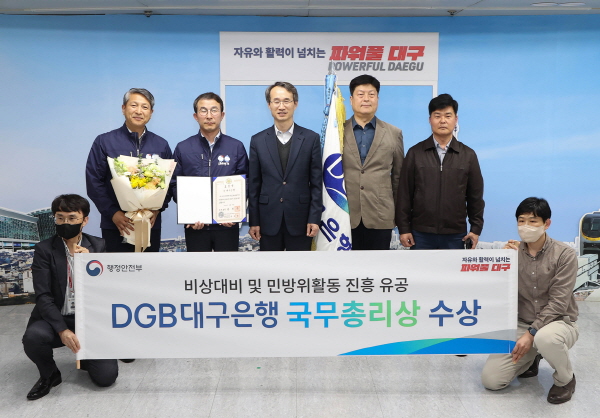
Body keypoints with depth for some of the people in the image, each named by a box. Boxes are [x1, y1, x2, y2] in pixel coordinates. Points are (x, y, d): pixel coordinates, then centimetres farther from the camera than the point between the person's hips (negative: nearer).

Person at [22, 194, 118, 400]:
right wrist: (62, 330, -24)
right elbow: (43, 296, -11)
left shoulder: (98, 246, 1)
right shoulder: (44, 249, -4)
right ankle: (49, 375, 0)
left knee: (106, 377, -13)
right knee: (33, 336, -33)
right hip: (56, 318, 0)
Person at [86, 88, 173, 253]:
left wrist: (157, 209, -7)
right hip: (115, 225, -2)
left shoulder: (161, 145, 9)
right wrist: (113, 213, -11)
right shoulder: (104, 142, 2)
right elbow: (93, 182, -2)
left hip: (151, 225, 2)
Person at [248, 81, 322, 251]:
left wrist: (314, 218, -5)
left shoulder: (311, 139, 0)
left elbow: (316, 183, 0)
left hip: (299, 221, -1)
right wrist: (253, 221, 1)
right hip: (269, 220, 1)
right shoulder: (258, 141, 3)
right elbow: (254, 185, 4)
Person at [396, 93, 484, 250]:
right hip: (421, 234, -1)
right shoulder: (415, 153, 4)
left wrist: (476, 229, 5)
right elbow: (404, 194, 3)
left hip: (455, 235, 1)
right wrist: (403, 228, -1)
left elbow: (475, 196, 9)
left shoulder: (468, 155, 7)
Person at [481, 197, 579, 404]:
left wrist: (532, 333, -24)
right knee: (490, 380, -10)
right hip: (522, 324, 4)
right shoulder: (513, 252, -1)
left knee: (545, 338, -41)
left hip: (558, 322, -3)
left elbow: (558, 303, -17)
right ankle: (530, 359, 22)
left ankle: (565, 379, -6)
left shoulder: (564, 254, -12)